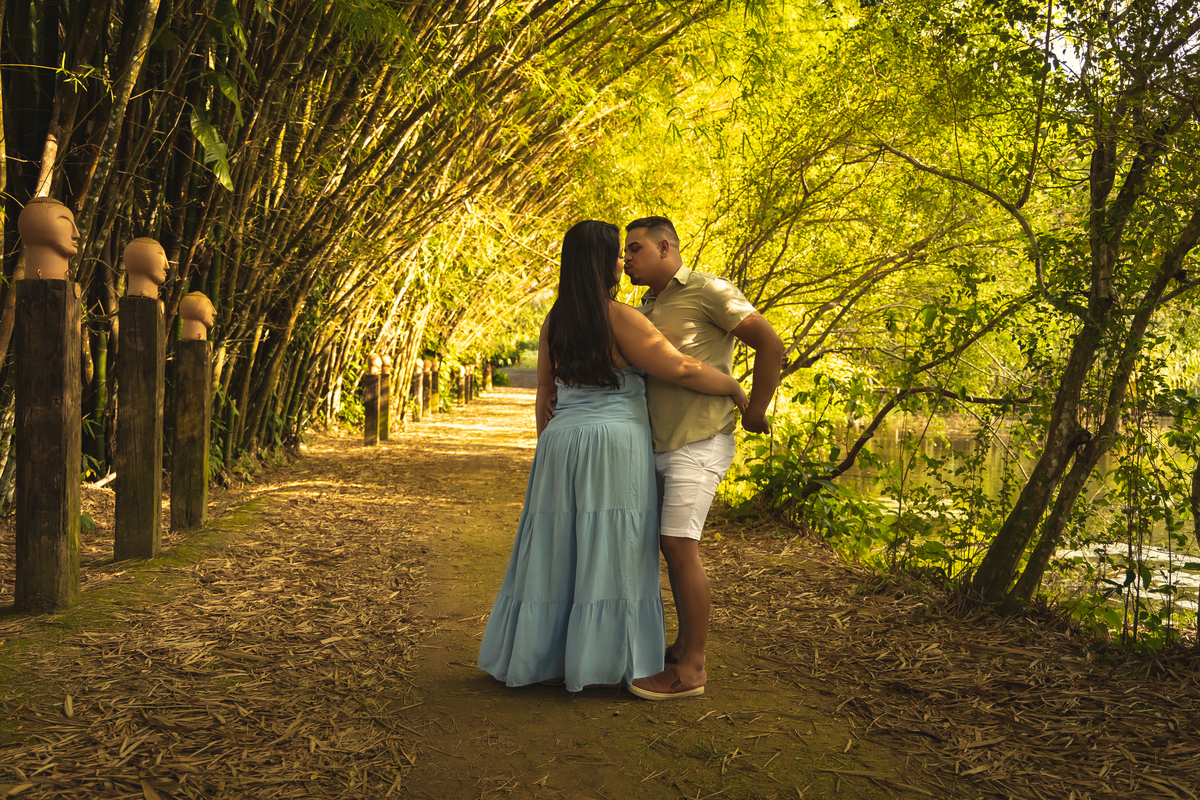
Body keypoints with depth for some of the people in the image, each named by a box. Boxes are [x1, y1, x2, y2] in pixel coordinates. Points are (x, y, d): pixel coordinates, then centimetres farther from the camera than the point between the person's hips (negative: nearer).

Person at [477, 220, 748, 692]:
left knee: (558, 552, 12)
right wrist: (734, 388, 0)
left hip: (562, 446, 6)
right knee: (608, 555, 1)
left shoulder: (554, 323, 9)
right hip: (615, 446, -6)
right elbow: (681, 369, -14)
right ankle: (598, 666, 8)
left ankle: (541, 657, 19)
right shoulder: (619, 318, -11)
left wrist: (547, 447, 23)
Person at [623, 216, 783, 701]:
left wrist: (755, 411, -7)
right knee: (674, 547, 13)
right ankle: (685, 646, 26)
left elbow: (770, 343, -9)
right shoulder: (647, 308, 17)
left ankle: (691, 669, -2)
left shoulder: (707, 291, -7)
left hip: (698, 443, -8)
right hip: (659, 445, 8)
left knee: (679, 546, -11)